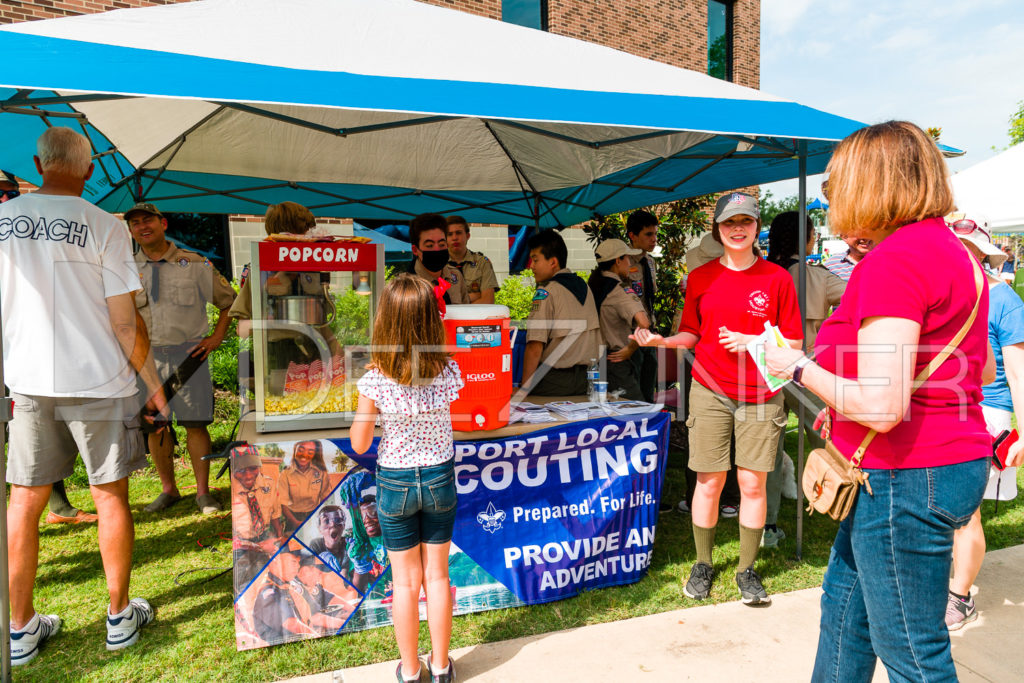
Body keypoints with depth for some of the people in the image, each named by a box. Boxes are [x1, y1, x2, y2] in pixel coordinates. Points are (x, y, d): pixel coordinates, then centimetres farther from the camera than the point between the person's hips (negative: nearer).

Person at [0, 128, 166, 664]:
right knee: (110, 497, 8)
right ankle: (120, 616, 21)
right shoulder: (103, 227, -10)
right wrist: (153, 384, 0)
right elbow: (126, 324, -11)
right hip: (97, 383, -3)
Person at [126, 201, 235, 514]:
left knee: (195, 424, -2)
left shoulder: (194, 263, 2)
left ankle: (203, 491, 9)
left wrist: (217, 337, 0)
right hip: (147, 356, 3)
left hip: (188, 353, -2)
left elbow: (228, 300, 9)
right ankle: (168, 489, 20)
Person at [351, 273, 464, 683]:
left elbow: (359, 445, -10)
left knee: (405, 582, 15)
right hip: (440, 478, 2)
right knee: (437, 576, 18)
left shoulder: (375, 381, -21)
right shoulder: (449, 371, -15)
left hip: (395, 483, -2)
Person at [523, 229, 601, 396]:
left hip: (553, 379, -7)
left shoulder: (546, 292, -11)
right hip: (587, 378, 7)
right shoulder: (584, 287, 11)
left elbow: (535, 346, -17)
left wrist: (524, 388, -13)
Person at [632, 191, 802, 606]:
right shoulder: (701, 278, 5)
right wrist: (661, 340, -9)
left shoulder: (777, 278, 1)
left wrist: (754, 341, -14)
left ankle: (747, 569, 19)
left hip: (760, 394, 0)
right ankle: (703, 564, 21)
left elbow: (793, 342, 3)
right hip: (710, 390, 1)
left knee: (753, 482, 2)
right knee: (709, 481, 3)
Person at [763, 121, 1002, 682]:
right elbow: (982, 370, 21)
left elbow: (880, 407, -28)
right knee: (844, 601, 23)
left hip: (903, 477, -10)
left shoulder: (892, 262, -21)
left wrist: (798, 367, -11)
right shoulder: (956, 252, 11)